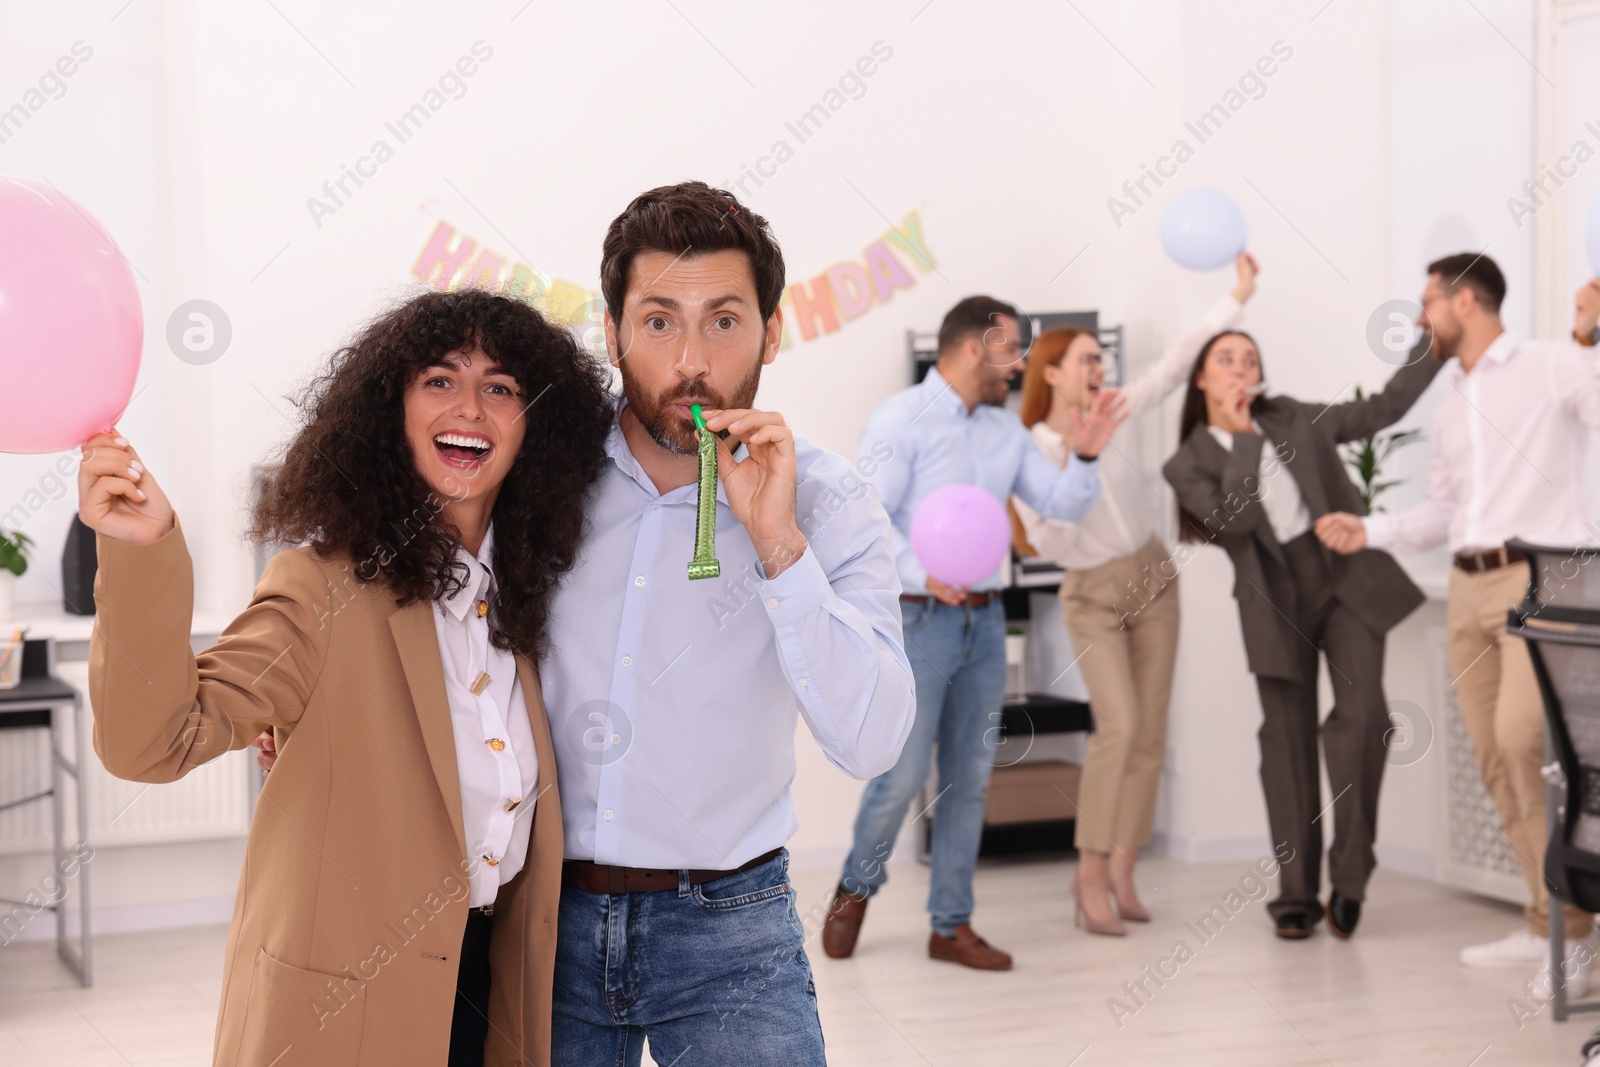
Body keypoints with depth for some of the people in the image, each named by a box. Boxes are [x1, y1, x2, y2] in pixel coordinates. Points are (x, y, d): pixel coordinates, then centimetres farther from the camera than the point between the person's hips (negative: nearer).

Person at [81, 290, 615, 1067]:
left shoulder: (521, 584, 2)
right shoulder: (325, 587, -15)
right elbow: (153, 742, -27)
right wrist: (139, 555, -39)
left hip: (488, 980, 5)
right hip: (338, 1002, -5)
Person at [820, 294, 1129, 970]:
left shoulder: (1006, 431, 14)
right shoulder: (902, 420, -7)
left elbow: (1061, 504, 11)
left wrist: (1085, 456, -7)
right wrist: (922, 575, -29)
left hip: (984, 621, 7)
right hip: (918, 618, -7)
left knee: (970, 778, 8)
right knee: (903, 775, -6)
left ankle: (951, 926, 16)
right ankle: (856, 889, 20)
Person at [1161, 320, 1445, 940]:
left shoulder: (1293, 420, 10)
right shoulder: (1187, 465, 2)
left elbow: (1383, 408, 14)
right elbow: (1232, 516, -14)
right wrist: (1243, 436, -10)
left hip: (1349, 579, 1)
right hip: (1277, 603, -1)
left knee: (1361, 715, -16)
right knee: (1288, 740, 1)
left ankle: (1350, 876, -3)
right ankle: (1296, 894, 10)